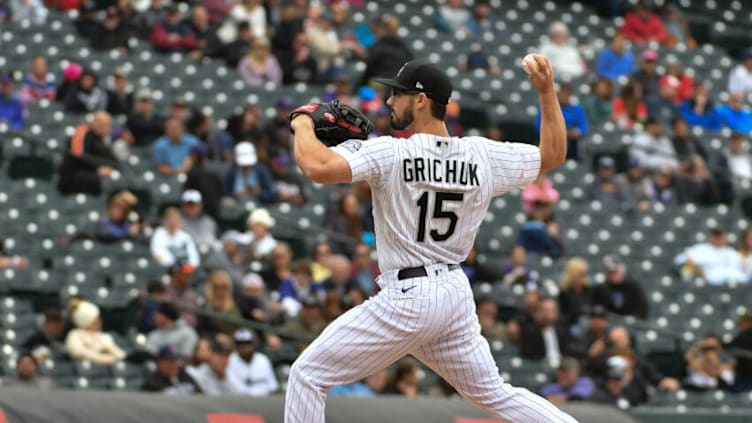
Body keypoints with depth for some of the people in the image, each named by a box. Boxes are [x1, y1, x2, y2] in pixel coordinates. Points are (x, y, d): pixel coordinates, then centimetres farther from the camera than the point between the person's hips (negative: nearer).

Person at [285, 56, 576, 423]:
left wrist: (303, 126, -6)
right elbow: (553, 154, 14)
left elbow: (318, 168, -26)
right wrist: (547, 90, 16)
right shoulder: (482, 156, 2)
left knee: (308, 374, 1)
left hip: (405, 297, -7)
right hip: (456, 295, 7)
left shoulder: (389, 153, -15)